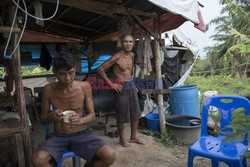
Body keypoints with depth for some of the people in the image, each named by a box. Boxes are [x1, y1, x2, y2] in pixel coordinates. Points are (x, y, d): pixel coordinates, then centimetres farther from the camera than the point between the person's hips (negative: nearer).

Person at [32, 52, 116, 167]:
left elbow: (92, 115, -2)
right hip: (59, 136, 0)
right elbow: (43, 119, 3)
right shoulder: (48, 90, -7)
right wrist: (51, 116, -22)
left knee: (110, 156, -23)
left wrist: (80, 120, -25)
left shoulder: (85, 86, -8)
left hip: (83, 134, 0)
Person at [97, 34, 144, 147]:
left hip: (132, 85, 7)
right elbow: (101, 69, -16)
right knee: (122, 115, 3)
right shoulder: (117, 57, -15)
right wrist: (111, 84, -16)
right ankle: (122, 139, 23)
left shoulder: (132, 55, 6)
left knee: (136, 113, 13)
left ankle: (133, 137, 30)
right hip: (122, 87, -7)